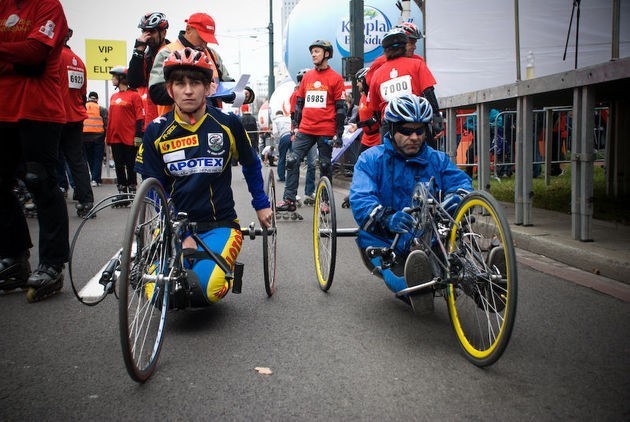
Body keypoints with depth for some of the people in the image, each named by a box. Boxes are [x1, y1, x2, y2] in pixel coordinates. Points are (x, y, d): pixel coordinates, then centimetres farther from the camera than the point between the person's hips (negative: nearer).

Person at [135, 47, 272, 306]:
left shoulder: (228, 124, -4)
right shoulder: (156, 132, -2)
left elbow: (251, 165, 13)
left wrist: (261, 204, 17)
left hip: (219, 224, -1)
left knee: (204, 288, -28)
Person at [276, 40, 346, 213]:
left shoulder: (335, 78, -2)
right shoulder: (307, 76, 12)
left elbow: (340, 107, -3)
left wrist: (338, 133, -7)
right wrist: (296, 126, 14)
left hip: (326, 132, -4)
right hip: (305, 130, 4)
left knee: (325, 166, 5)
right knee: (292, 161, -4)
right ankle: (289, 199, -1)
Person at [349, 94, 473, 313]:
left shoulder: (437, 160, 14)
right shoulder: (371, 159, 2)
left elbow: (461, 181, 0)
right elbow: (360, 198, -13)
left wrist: (457, 197, -28)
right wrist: (387, 219, -36)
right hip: (382, 239, -5)